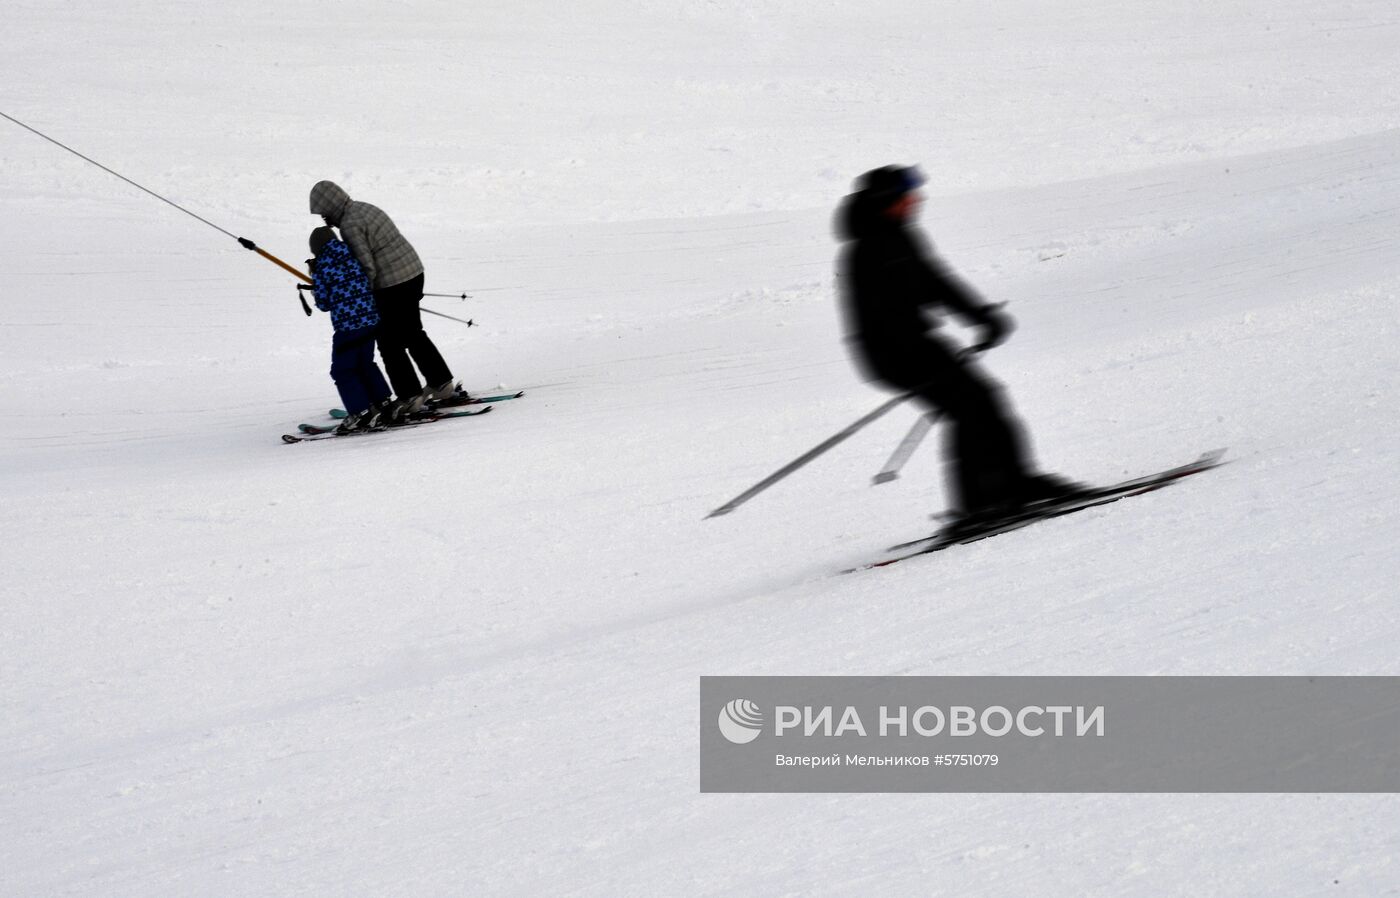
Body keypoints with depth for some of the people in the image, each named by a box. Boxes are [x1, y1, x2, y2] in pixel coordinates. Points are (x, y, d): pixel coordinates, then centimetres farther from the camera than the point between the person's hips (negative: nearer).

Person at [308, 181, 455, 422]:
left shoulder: (350, 225, -18)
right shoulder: (366, 209, 12)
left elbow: (367, 268, -21)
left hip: (392, 285, -10)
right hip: (414, 273, 10)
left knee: (390, 344, 2)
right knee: (413, 334, 22)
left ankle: (410, 397, 4)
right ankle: (442, 383, 29)